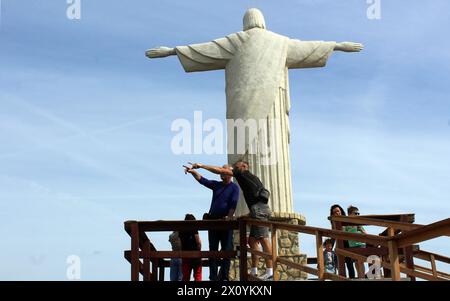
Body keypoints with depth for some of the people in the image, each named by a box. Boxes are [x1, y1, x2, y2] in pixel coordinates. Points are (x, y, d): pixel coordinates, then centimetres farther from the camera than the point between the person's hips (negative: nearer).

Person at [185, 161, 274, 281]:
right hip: (259, 209, 9)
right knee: (252, 240, 8)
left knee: (263, 239, -13)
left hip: (258, 208, -9)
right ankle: (254, 272, 6)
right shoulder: (251, 178, 29)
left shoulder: (244, 173, 5)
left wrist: (201, 165, 2)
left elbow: (220, 170, -1)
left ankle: (270, 272, -16)